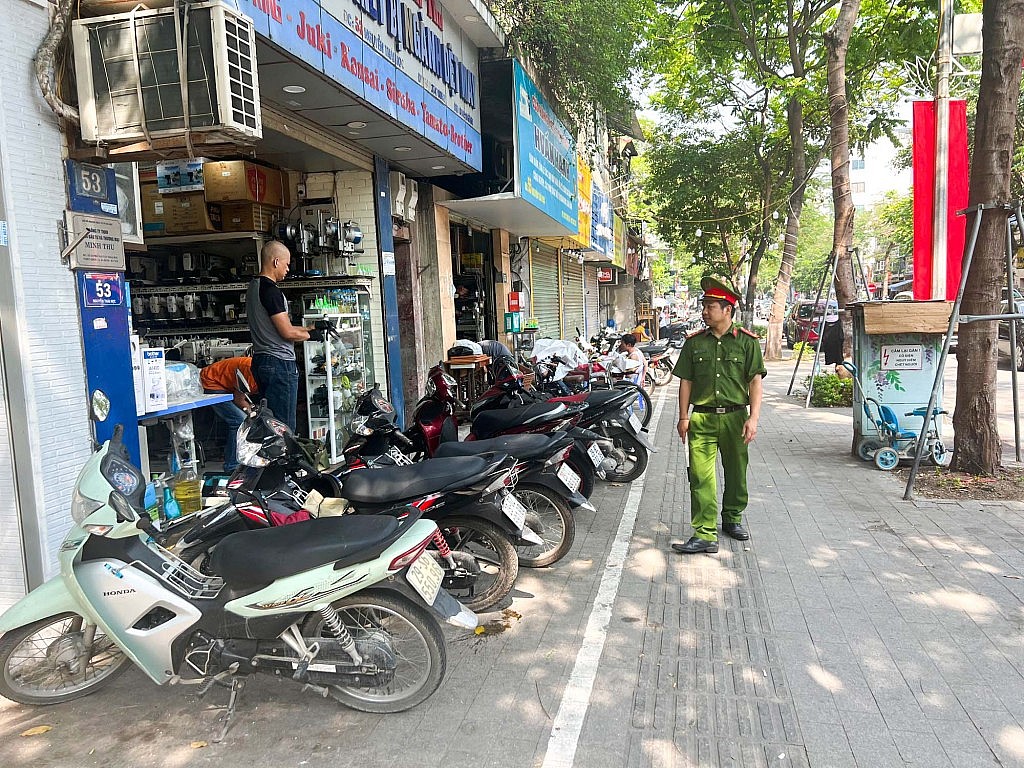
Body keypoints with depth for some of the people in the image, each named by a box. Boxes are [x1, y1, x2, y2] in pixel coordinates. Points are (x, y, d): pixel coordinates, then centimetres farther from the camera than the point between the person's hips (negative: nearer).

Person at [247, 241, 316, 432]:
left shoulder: (254, 286, 16)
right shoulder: (270, 290, -15)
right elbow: (287, 332, -16)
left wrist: (311, 327, 17)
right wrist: (311, 334, 1)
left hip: (261, 360, 10)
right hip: (279, 362, -10)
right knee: (284, 427, -7)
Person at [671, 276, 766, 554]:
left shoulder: (747, 341, 1)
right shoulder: (694, 342, 6)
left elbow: (755, 381, -2)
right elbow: (686, 381, 8)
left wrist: (753, 418, -10)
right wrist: (683, 417, 3)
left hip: (735, 416, 0)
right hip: (701, 417, 0)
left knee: (736, 473, 14)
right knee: (701, 477, -6)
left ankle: (733, 518, 36)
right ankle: (705, 534, -3)